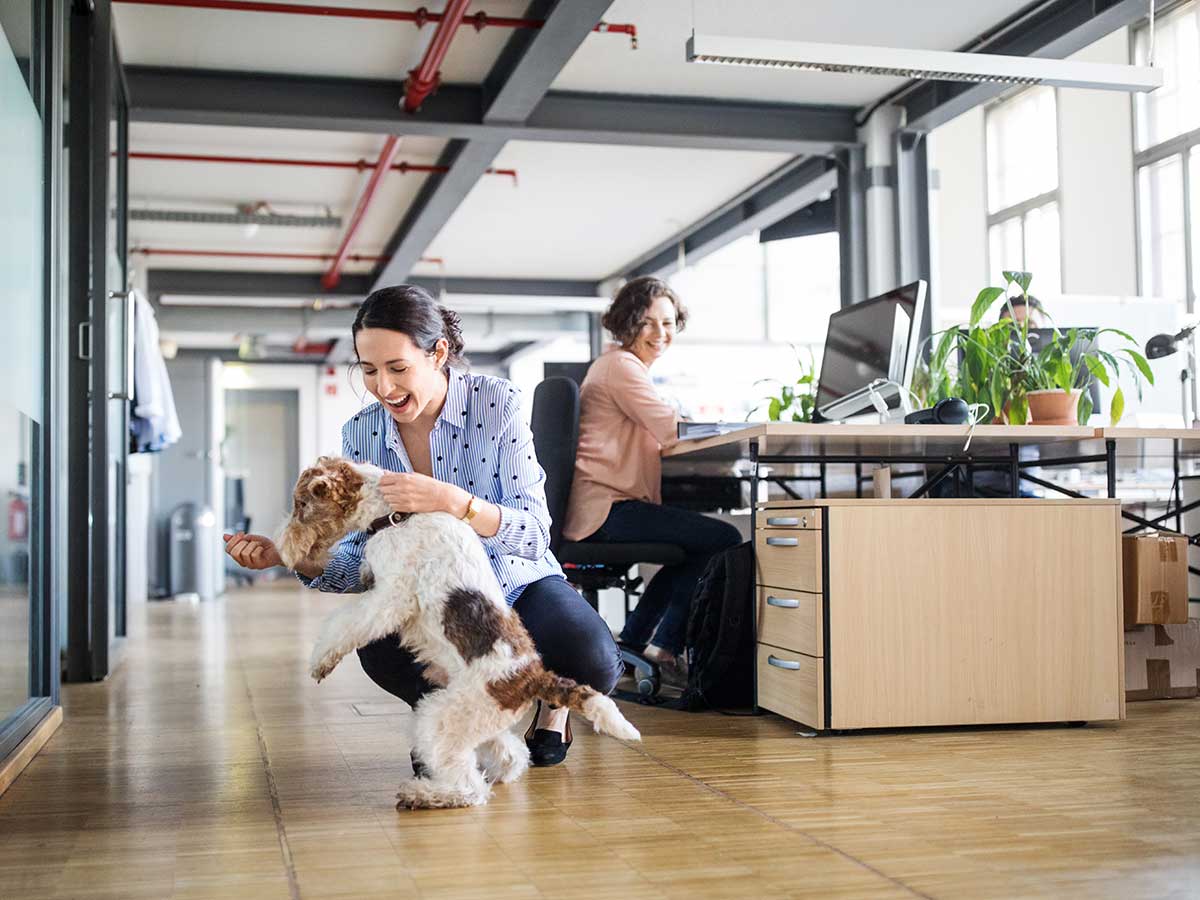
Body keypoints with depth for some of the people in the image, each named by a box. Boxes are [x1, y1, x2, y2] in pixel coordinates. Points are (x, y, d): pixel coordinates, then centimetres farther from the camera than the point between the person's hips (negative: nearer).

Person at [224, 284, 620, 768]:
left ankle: (552, 702, 8)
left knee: (593, 664, -32)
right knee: (379, 646, -32)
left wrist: (450, 501, -41)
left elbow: (534, 536, -23)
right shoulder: (361, 433, -6)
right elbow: (360, 564, -4)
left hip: (516, 585, -2)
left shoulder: (496, 402, -16)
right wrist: (290, 555, -23)